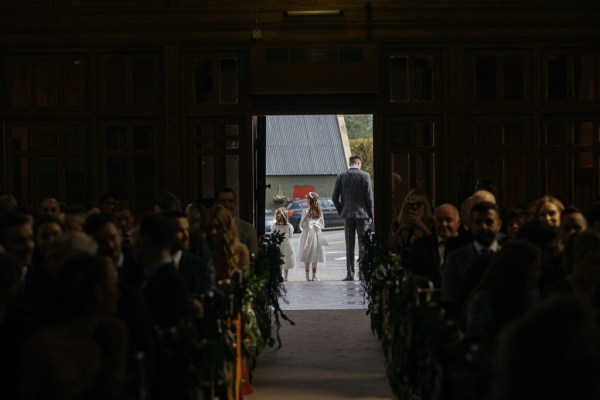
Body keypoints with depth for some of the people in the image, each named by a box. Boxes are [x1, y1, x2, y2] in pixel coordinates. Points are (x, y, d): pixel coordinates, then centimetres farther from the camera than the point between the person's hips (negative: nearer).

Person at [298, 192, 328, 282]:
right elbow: (322, 225, 7)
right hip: (317, 235, 3)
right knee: (315, 258, 7)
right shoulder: (319, 211, 3)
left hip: (307, 234, -3)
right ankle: (314, 276, 6)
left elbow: (302, 225, -6)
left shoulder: (305, 211, -8)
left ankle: (307, 276, 0)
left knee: (307, 258, 3)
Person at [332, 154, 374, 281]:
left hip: (348, 215, 2)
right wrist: (371, 215, 2)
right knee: (363, 244, 3)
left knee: (349, 245, 6)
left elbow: (335, 197, 2)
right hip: (362, 214, -2)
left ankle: (350, 274, 3)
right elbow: (369, 197, -6)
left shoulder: (341, 177, 2)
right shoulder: (365, 176, -5)